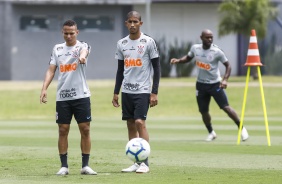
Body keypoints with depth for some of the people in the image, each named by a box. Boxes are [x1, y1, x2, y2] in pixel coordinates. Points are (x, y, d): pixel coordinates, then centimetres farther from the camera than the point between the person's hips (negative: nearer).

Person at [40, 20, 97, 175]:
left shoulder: (82, 46, -1)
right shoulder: (57, 49, 11)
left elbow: (84, 51, -26)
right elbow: (51, 70, 9)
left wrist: (82, 56, -51)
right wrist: (44, 88, -5)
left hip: (81, 95, -3)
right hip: (62, 97, 3)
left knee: (85, 129, -3)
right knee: (63, 130, 2)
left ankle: (85, 166, 4)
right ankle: (64, 166, 8)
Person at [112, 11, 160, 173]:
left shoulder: (148, 42, -4)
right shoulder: (121, 44, 10)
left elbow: (157, 68, -3)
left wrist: (154, 93, -9)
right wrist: (116, 93, 13)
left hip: (143, 90, -5)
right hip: (126, 91, 5)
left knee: (140, 122, -15)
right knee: (130, 125, 4)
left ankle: (145, 162, -12)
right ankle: (136, 163, 9)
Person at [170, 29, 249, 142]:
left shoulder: (217, 52, -16)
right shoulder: (195, 48, -4)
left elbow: (228, 65, -7)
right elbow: (188, 58, 16)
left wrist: (225, 79, -21)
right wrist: (178, 60, -3)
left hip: (215, 84, -4)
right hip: (201, 84, 4)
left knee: (226, 107, -11)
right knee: (203, 111, 9)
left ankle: (241, 128, 4)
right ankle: (211, 133, 31)